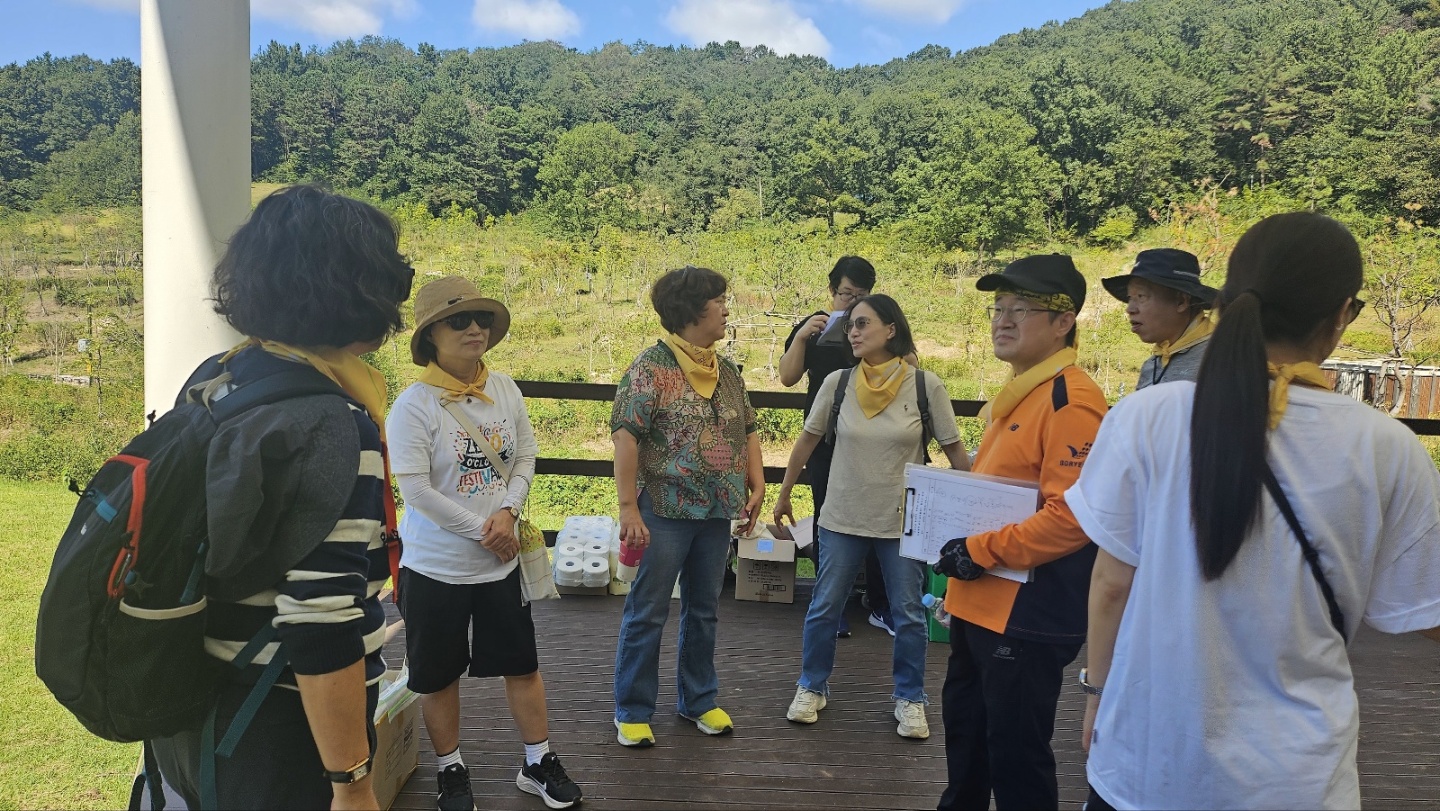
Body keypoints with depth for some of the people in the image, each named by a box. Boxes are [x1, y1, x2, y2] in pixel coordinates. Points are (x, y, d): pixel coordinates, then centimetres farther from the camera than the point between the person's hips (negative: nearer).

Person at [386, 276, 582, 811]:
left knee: (522, 663, 13)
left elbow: (526, 456, 4)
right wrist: (482, 531, -17)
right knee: (439, 675, 12)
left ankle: (538, 763, 30)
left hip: (501, 561, 4)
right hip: (435, 566, -4)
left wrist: (508, 511, -13)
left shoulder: (504, 389, -2)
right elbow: (414, 489, -20)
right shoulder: (415, 404, -16)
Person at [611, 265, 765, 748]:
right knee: (647, 613, 5)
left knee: (703, 610, 17)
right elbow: (626, 437, -16)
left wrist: (757, 486, 5)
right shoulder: (650, 368, -12)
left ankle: (699, 700, 33)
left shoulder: (727, 371, 9)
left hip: (717, 512, 6)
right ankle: (632, 711, 20)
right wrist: (628, 507, -20)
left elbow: (748, 431, 15)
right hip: (666, 510, -6)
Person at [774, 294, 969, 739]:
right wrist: (783, 495, 12)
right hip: (842, 518, 2)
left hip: (904, 521, -1)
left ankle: (910, 698, 28)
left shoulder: (926, 385, -10)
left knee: (908, 615, 9)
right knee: (823, 609, 10)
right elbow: (807, 441, 6)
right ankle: (812, 687, 29)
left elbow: (955, 451, -3)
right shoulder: (837, 382, -5)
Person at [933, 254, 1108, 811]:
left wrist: (982, 551, -21)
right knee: (965, 738, 24)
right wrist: (957, 543, 12)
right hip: (979, 605, 10)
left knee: (1015, 755, 6)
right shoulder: (1014, 394, 12)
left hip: (1028, 617, -10)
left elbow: (1071, 516, -27)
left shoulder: (1070, 400, -19)